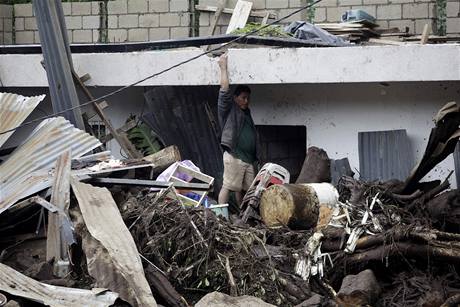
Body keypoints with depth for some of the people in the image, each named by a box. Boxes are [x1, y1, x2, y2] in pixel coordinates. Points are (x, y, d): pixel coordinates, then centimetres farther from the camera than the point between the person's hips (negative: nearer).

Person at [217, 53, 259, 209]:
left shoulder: (246, 113, 24)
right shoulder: (230, 110, 3)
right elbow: (224, 90, -8)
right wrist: (223, 67, -3)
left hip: (248, 158, 7)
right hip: (233, 156, -7)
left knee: (243, 188, 7)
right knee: (227, 186, -10)